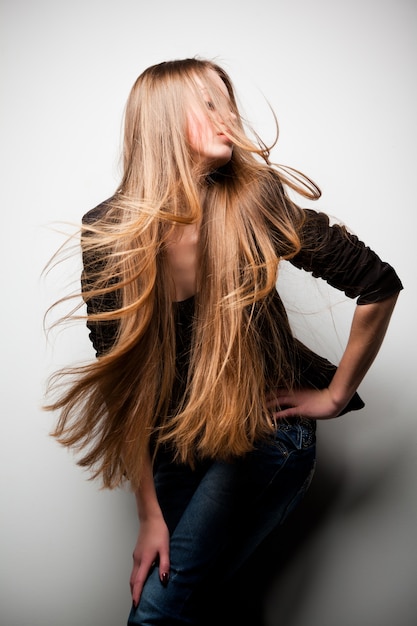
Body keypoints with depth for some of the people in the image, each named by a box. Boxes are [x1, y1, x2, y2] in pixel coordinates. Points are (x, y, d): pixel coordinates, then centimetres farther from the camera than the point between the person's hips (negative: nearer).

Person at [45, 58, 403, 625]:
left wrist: (335, 395, -5)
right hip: (172, 444, 3)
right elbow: (121, 376, -8)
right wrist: (149, 513, -7)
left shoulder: (251, 203, -17)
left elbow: (379, 286, -11)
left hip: (263, 430, -3)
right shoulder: (108, 232, -11)